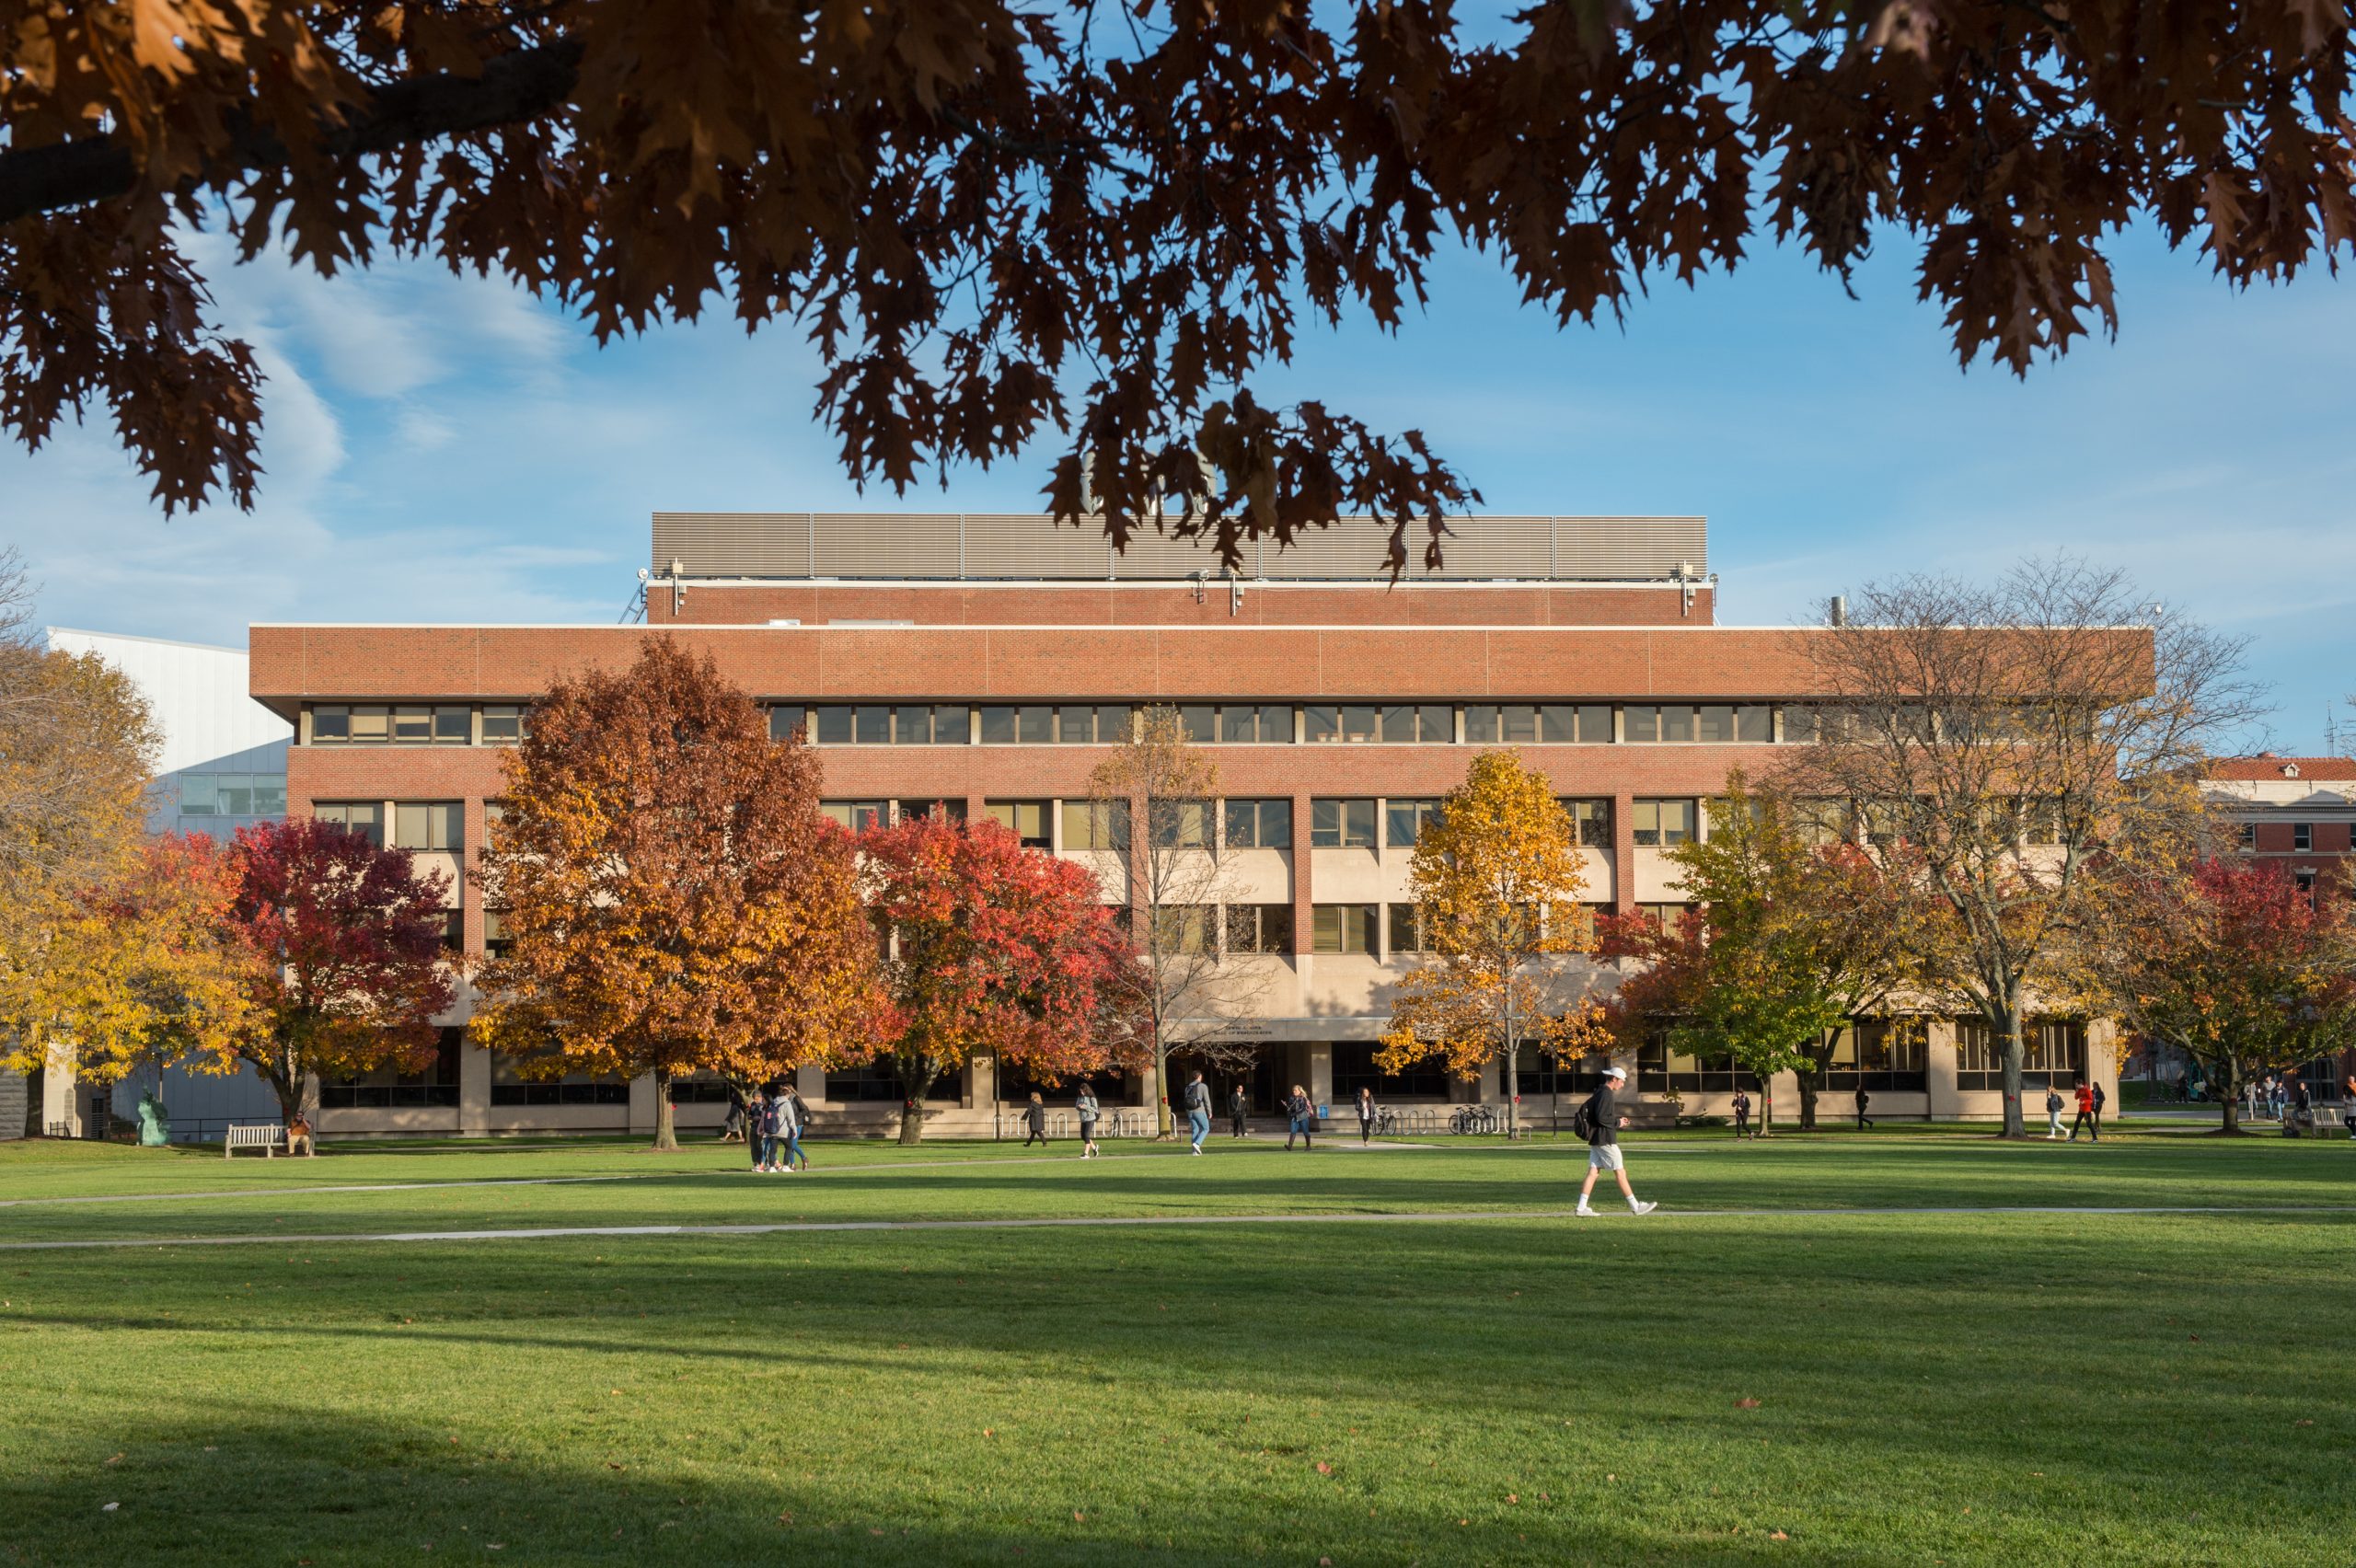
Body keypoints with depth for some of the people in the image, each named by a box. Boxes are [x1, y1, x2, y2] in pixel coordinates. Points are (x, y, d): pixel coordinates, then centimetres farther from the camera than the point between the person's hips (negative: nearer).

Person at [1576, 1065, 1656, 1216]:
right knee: (1620, 1172, -2)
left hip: (1595, 1140, 10)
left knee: (1593, 1172, 5)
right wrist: (1618, 1122, -9)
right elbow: (1602, 1118, -24)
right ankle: (1635, 1207, 4)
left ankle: (1582, 1208, 0)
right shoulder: (1606, 1094, -15)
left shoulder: (1598, 1093, 16)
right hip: (1605, 1140, -10)